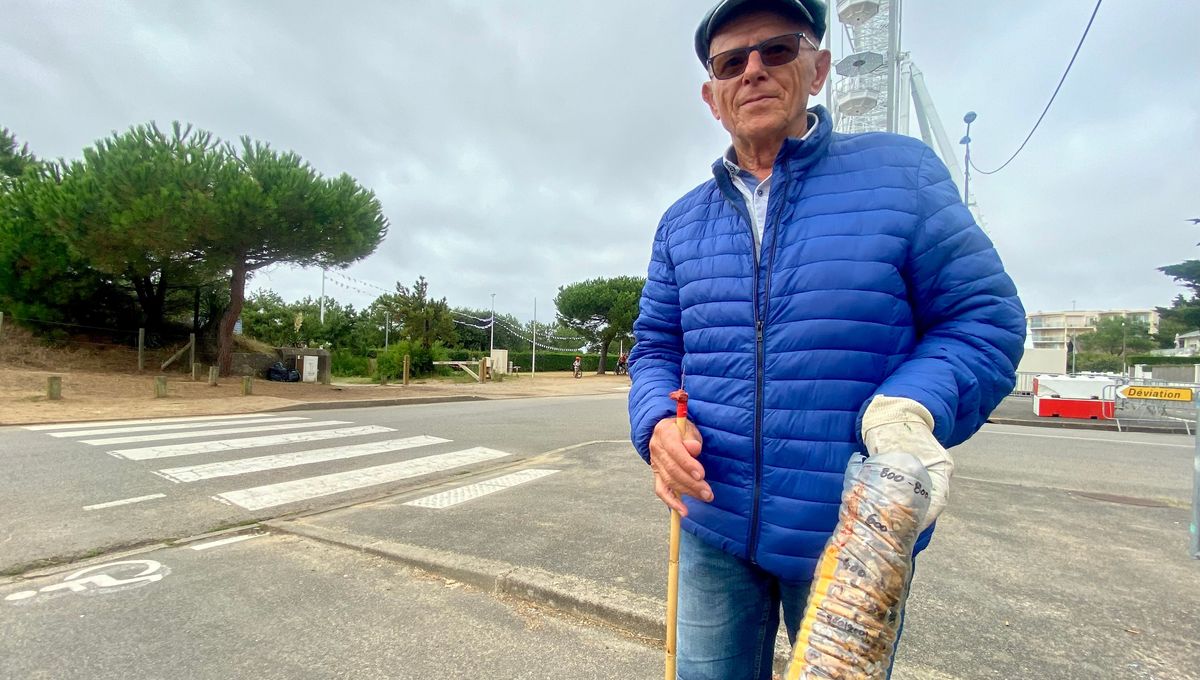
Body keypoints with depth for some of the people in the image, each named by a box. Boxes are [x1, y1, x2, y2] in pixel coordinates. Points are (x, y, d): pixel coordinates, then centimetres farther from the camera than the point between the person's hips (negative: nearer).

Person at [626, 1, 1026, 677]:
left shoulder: (900, 171, -4)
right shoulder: (682, 222, 6)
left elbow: (986, 316, -4)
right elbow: (656, 346, 9)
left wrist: (912, 406, -23)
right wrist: (659, 422, -11)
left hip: (854, 538, -2)